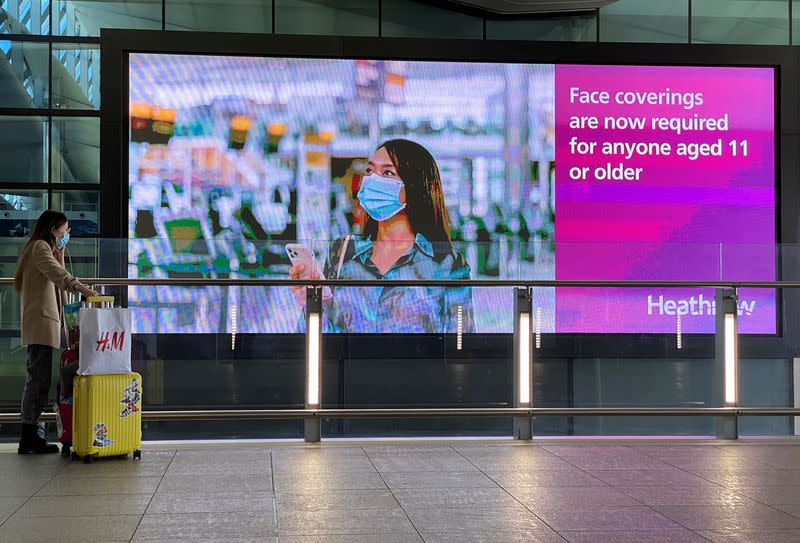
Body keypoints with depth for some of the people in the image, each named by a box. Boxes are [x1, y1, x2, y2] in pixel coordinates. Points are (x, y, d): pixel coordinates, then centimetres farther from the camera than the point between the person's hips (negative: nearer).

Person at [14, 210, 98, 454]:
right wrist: (80, 287, -38)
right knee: (39, 379, -12)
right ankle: (29, 438, -12)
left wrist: (59, 253, 18)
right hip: (41, 323, -11)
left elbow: (56, 280, 23)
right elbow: (56, 273, -25)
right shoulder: (40, 247, -6)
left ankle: (30, 436, 11)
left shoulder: (45, 249, 26)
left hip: (48, 322, 11)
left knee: (39, 379, 9)